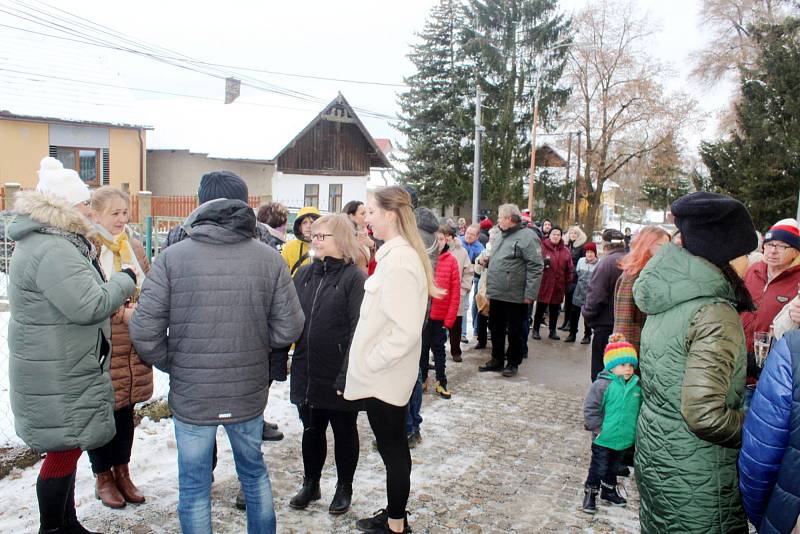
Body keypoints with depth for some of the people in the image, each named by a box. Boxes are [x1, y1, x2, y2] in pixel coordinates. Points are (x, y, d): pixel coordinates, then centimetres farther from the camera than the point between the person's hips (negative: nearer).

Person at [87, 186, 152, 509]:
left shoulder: (134, 248, 11)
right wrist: (122, 312, -20)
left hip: (133, 347, 6)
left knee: (126, 409, 16)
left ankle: (122, 471, 32)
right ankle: (103, 477, 26)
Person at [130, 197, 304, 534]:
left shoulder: (171, 258, -10)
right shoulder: (270, 259, -6)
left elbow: (144, 331, -12)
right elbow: (288, 329, -7)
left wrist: (171, 364, 6)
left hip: (191, 395, -2)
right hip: (249, 392, 2)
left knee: (194, 485, 15)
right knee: (254, 471, 25)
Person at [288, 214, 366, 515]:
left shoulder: (354, 278, -12)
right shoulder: (304, 273, 6)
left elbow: (358, 330, -17)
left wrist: (347, 376, -22)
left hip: (339, 376, -5)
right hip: (306, 373, 5)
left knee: (344, 431, 14)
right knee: (311, 430, 18)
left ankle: (344, 488, 33)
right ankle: (310, 484, 38)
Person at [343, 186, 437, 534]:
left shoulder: (399, 261, -22)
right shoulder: (398, 254, 9)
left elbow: (406, 330, -27)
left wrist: (371, 362, -16)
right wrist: (369, 361, 16)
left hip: (383, 377, -9)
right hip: (384, 374, 9)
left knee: (392, 449, 5)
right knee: (393, 447, 19)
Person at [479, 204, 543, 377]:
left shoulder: (527, 237, -13)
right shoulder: (501, 237, 14)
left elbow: (535, 267, -17)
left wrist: (530, 294, -20)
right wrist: (489, 287, 19)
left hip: (515, 297, -8)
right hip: (496, 295, 8)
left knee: (514, 332, 6)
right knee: (496, 329, 15)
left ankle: (513, 363, 19)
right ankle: (497, 360, 28)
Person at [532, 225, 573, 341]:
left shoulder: (565, 251, 8)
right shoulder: (542, 247, -5)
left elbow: (569, 269, 9)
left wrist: (568, 283, 7)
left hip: (558, 285, 4)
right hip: (543, 284, -4)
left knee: (555, 310, 12)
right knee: (540, 308, 3)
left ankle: (553, 331, 24)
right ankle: (535, 330, 15)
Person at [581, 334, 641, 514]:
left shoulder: (637, 386, -2)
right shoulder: (603, 384, -20)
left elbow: (639, 409, 12)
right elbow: (590, 408, -17)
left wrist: (636, 429, 10)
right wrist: (597, 428, -15)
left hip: (624, 438, 6)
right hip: (604, 439, -6)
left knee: (614, 467, 23)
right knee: (598, 468, 5)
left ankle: (609, 491, 41)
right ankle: (590, 494, 20)